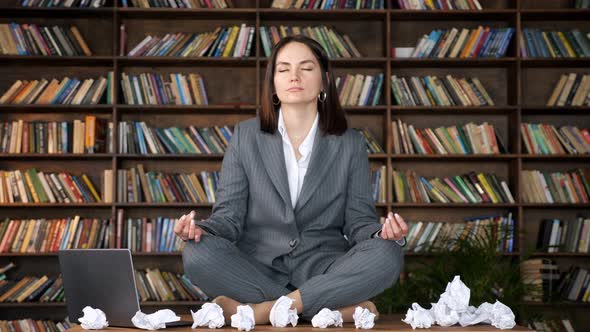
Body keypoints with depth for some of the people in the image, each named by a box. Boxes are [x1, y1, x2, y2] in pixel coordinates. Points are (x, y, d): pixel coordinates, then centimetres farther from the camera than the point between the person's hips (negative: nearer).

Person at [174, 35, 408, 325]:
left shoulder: (350, 144, 8)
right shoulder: (246, 136, 7)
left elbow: (359, 219, 6)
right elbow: (229, 216, 4)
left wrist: (381, 232, -18)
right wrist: (201, 229, -20)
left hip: (323, 270, 0)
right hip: (257, 266, 1)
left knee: (387, 255, -28)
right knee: (198, 253, -30)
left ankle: (260, 310, -26)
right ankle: (340, 308, -25)